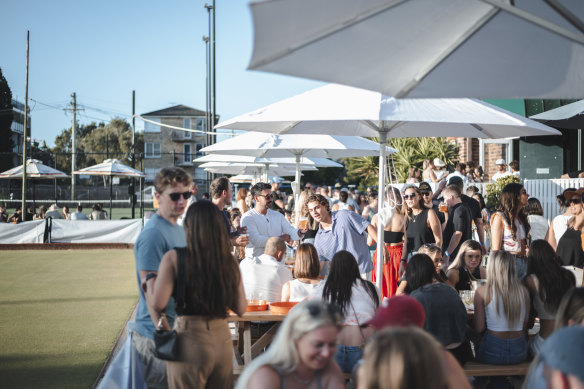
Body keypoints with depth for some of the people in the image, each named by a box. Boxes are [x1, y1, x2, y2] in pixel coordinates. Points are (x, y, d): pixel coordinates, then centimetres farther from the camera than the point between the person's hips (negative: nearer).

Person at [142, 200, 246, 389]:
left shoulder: (174, 258, -10)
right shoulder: (229, 260, -2)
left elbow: (158, 303, -14)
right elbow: (240, 308, 3)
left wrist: (150, 280, 3)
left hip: (190, 339, -3)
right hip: (223, 339, 3)